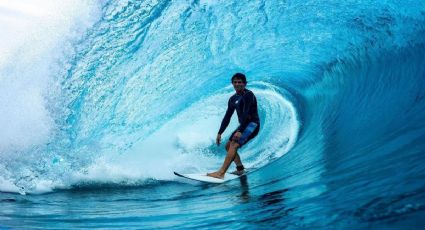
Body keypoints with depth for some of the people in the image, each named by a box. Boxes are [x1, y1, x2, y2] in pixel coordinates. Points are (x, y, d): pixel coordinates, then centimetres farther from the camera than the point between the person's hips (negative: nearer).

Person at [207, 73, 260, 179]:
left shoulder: (248, 94, -12)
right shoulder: (233, 99, 14)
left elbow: (246, 113, -23)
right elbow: (227, 117, 15)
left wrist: (240, 131, -33)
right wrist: (220, 133, 9)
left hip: (252, 124, -10)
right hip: (243, 125, 10)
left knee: (234, 145, -24)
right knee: (228, 146, 14)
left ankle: (221, 173, -33)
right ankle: (240, 168, 20)